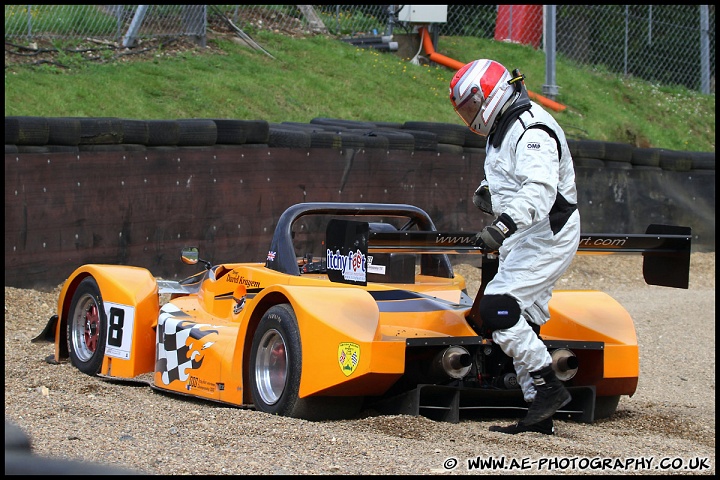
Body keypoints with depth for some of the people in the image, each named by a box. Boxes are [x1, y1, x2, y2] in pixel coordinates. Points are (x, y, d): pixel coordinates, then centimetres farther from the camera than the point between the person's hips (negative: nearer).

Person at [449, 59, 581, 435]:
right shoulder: (504, 129, 14)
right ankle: (538, 414, 12)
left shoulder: (531, 132, -20)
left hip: (546, 237, -11)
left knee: (498, 309, -19)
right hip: (525, 238, 11)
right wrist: (486, 191, 8)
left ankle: (548, 387, -13)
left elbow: (539, 190, -36)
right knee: (521, 323, 9)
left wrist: (504, 225, -49)